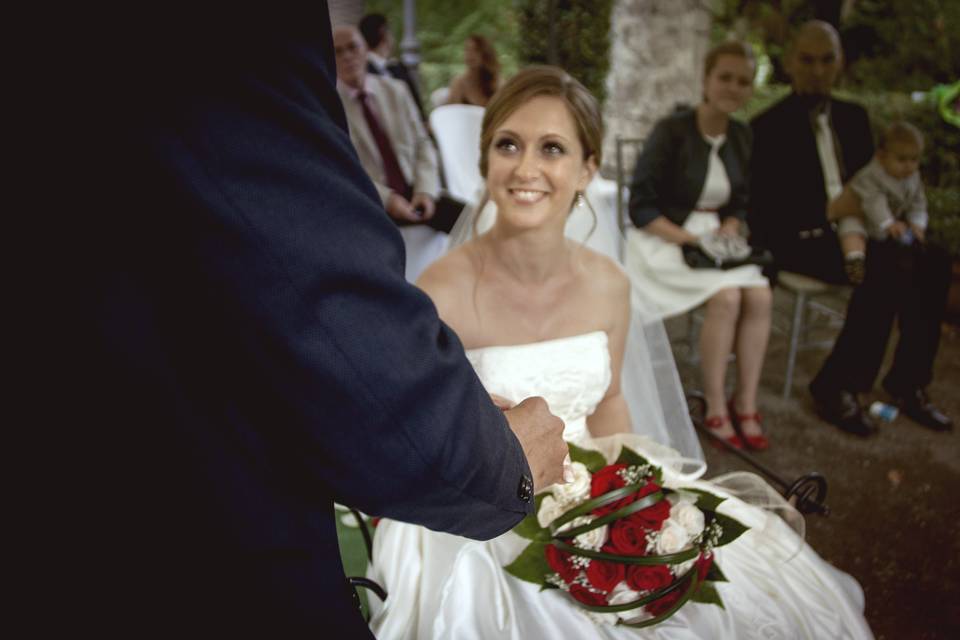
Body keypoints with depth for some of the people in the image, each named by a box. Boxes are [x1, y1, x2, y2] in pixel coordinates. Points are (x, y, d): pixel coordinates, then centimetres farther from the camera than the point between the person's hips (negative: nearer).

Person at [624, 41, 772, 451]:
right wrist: (689, 239, -21)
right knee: (726, 296, -29)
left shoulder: (742, 137, 8)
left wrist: (730, 229, -7)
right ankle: (715, 409, -16)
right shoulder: (672, 130, -10)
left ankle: (745, 405, -12)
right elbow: (641, 207, -12)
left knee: (760, 295, -22)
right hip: (664, 241, -5)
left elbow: (740, 204, 16)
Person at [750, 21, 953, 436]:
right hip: (799, 241, -6)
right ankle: (835, 389, -19)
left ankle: (907, 382, -9)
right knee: (885, 271, -31)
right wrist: (826, 214, -21)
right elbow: (764, 205, -9)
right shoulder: (770, 126, -1)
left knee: (930, 261, -18)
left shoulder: (853, 117, 19)